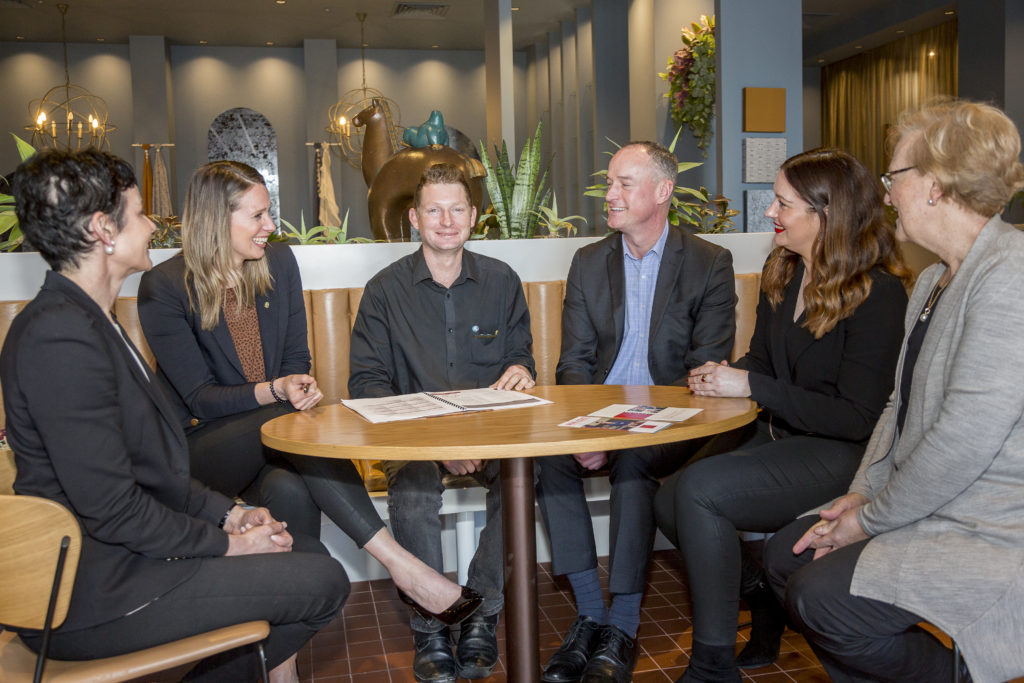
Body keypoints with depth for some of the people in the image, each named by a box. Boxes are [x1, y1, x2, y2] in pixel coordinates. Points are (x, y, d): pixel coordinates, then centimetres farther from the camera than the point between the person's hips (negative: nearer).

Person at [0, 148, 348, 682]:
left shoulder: (86, 319, 10)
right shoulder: (60, 335, -23)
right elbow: (111, 507, -23)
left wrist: (225, 512, 5)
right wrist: (225, 543, -12)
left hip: (118, 553, 10)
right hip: (92, 598, -10)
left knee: (308, 553, 12)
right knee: (323, 582, -8)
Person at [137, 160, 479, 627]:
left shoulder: (278, 263, 5)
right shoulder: (163, 287, -9)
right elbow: (200, 397, -12)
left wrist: (302, 387, -14)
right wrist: (276, 391, -29)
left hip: (274, 421, 4)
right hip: (199, 445, -3)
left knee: (292, 489, -34)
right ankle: (400, 564, -34)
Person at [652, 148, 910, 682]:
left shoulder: (878, 293, -15)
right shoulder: (782, 273, 8)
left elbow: (858, 417, -18)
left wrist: (752, 386, -21)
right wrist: (723, 377, -7)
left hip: (839, 454, -8)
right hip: (775, 434, 8)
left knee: (699, 490, -26)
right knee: (669, 501, -12)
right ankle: (765, 597, 14)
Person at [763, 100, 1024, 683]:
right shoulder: (934, 280, 13)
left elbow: (966, 438, -26)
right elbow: (902, 404, 15)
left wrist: (873, 518, -15)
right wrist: (864, 492, 2)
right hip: (930, 511, 10)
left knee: (820, 595, -20)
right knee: (787, 553, 7)